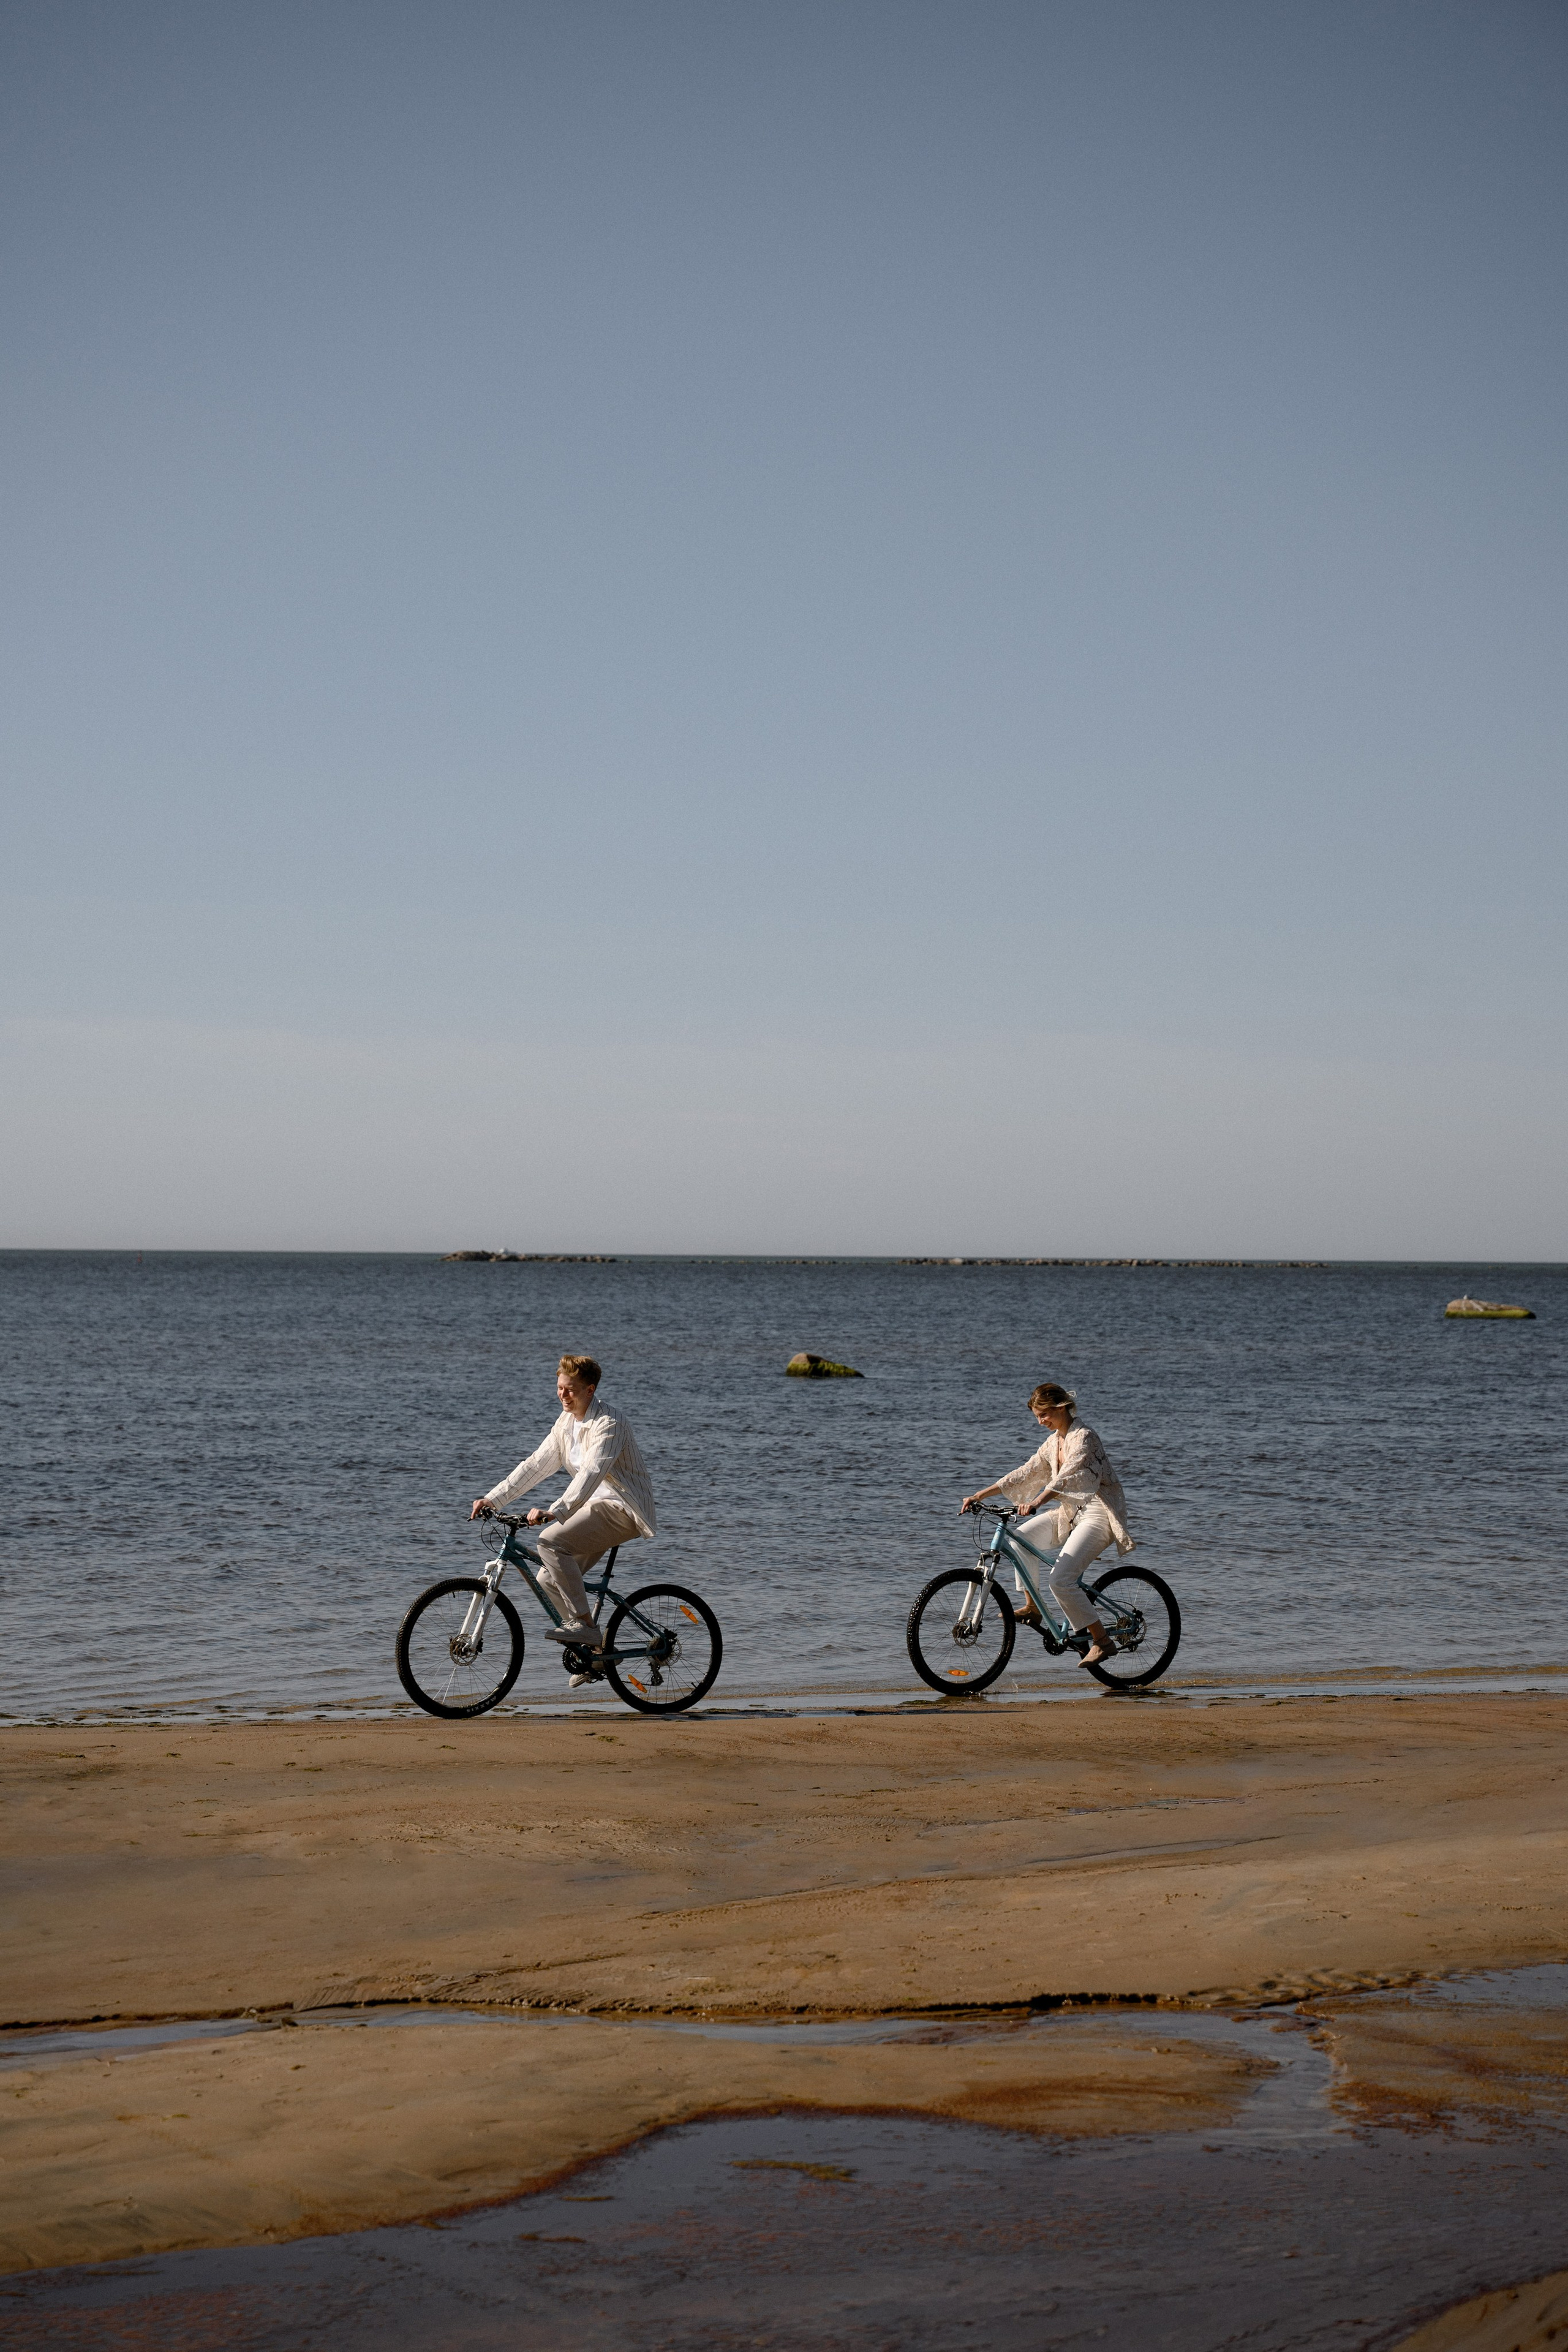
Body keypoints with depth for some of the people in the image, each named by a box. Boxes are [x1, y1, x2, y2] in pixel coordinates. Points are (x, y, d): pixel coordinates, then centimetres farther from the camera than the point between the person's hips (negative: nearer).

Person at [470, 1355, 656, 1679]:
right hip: (598, 1506, 9)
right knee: (549, 1579, 3)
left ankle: (585, 1625, -22)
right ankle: (597, 1648, 14)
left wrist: (554, 1512, -43)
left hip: (621, 1507, -9)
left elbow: (591, 1473, -31)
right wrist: (493, 1500, 2)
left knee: (551, 1543, -27)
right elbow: (535, 1465, 11)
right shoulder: (567, 1423, 11)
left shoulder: (609, 1423, -18)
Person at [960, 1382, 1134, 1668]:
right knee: (1021, 1537, -6)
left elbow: (1068, 1476, -32)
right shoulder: (1054, 1443, 12)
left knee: (1060, 1580, -20)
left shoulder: (1083, 1436, -16)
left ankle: (1102, 1641, -10)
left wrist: (1038, 1501, -48)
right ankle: (1032, 1607, 5)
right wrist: (980, 1495, 7)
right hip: (1072, 1511, 9)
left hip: (1099, 1513, -9)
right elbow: (1025, 1474, 13)